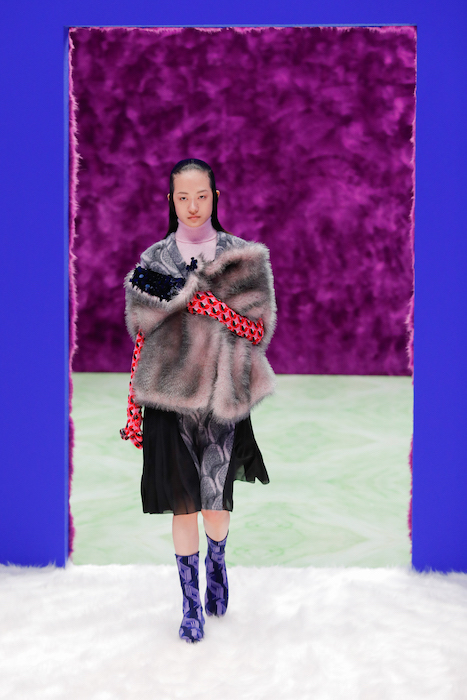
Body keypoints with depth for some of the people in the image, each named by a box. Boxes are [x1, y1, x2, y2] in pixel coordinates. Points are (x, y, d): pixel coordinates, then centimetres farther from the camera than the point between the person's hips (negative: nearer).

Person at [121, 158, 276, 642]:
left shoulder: (244, 258, 2)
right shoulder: (153, 261, 5)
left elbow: (258, 329, -8)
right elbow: (142, 337, 6)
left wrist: (182, 292, -14)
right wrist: (135, 412, -2)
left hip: (223, 395, 0)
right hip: (170, 395, 0)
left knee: (217, 497, 10)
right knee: (182, 502, 1)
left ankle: (216, 564, 41)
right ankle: (191, 602, 15)